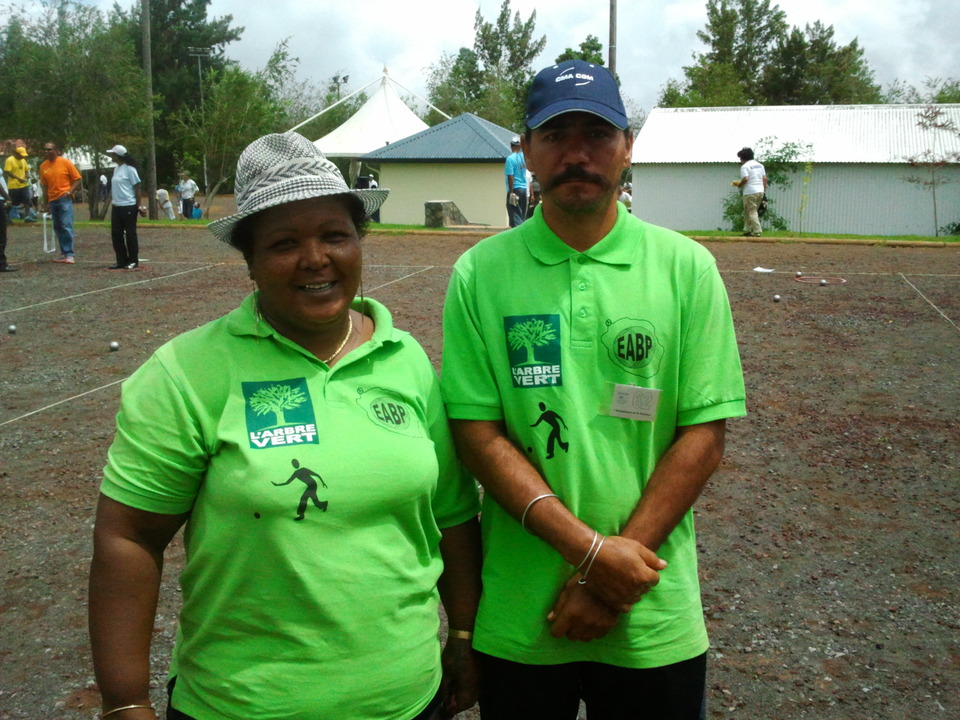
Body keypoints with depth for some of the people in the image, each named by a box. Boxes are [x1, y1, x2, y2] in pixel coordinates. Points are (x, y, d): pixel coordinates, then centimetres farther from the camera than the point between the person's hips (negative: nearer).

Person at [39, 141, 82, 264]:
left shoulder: (65, 162, -4)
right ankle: (64, 253, 16)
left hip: (65, 199, -6)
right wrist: (45, 203, 13)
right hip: (52, 200, 6)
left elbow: (77, 179, -2)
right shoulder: (43, 166, 9)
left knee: (66, 226, -13)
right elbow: (45, 186, 14)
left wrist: (70, 191, -16)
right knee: (58, 228, 9)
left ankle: (69, 254, -12)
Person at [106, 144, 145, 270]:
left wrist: (139, 206, -12)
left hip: (129, 207, -8)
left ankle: (133, 261, 8)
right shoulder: (116, 169, 13)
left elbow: (137, 188, -11)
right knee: (116, 234, 7)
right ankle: (121, 261, 14)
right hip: (117, 207, 8)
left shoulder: (129, 169, -11)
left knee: (130, 234, 0)